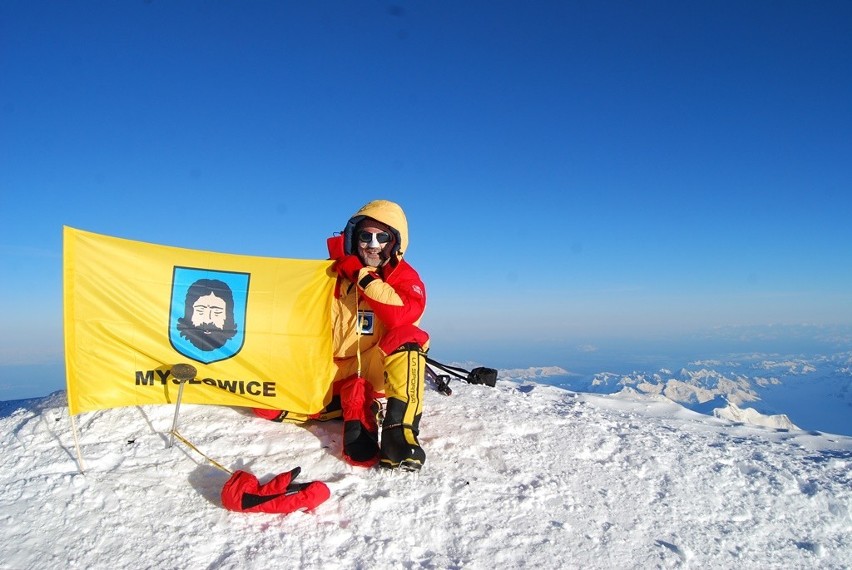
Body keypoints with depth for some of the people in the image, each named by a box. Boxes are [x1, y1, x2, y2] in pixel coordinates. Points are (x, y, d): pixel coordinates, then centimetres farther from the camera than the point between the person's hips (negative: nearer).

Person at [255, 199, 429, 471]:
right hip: (335, 371, 4)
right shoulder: (335, 273, 0)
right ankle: (356, 410, 0)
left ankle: (399, 433, -37)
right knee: (267, 404, -8)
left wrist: (365, 278, -28)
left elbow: (402, 315, -29)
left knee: (408, 337, -34)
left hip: (374, 370, -3)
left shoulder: (405, 277, -7)